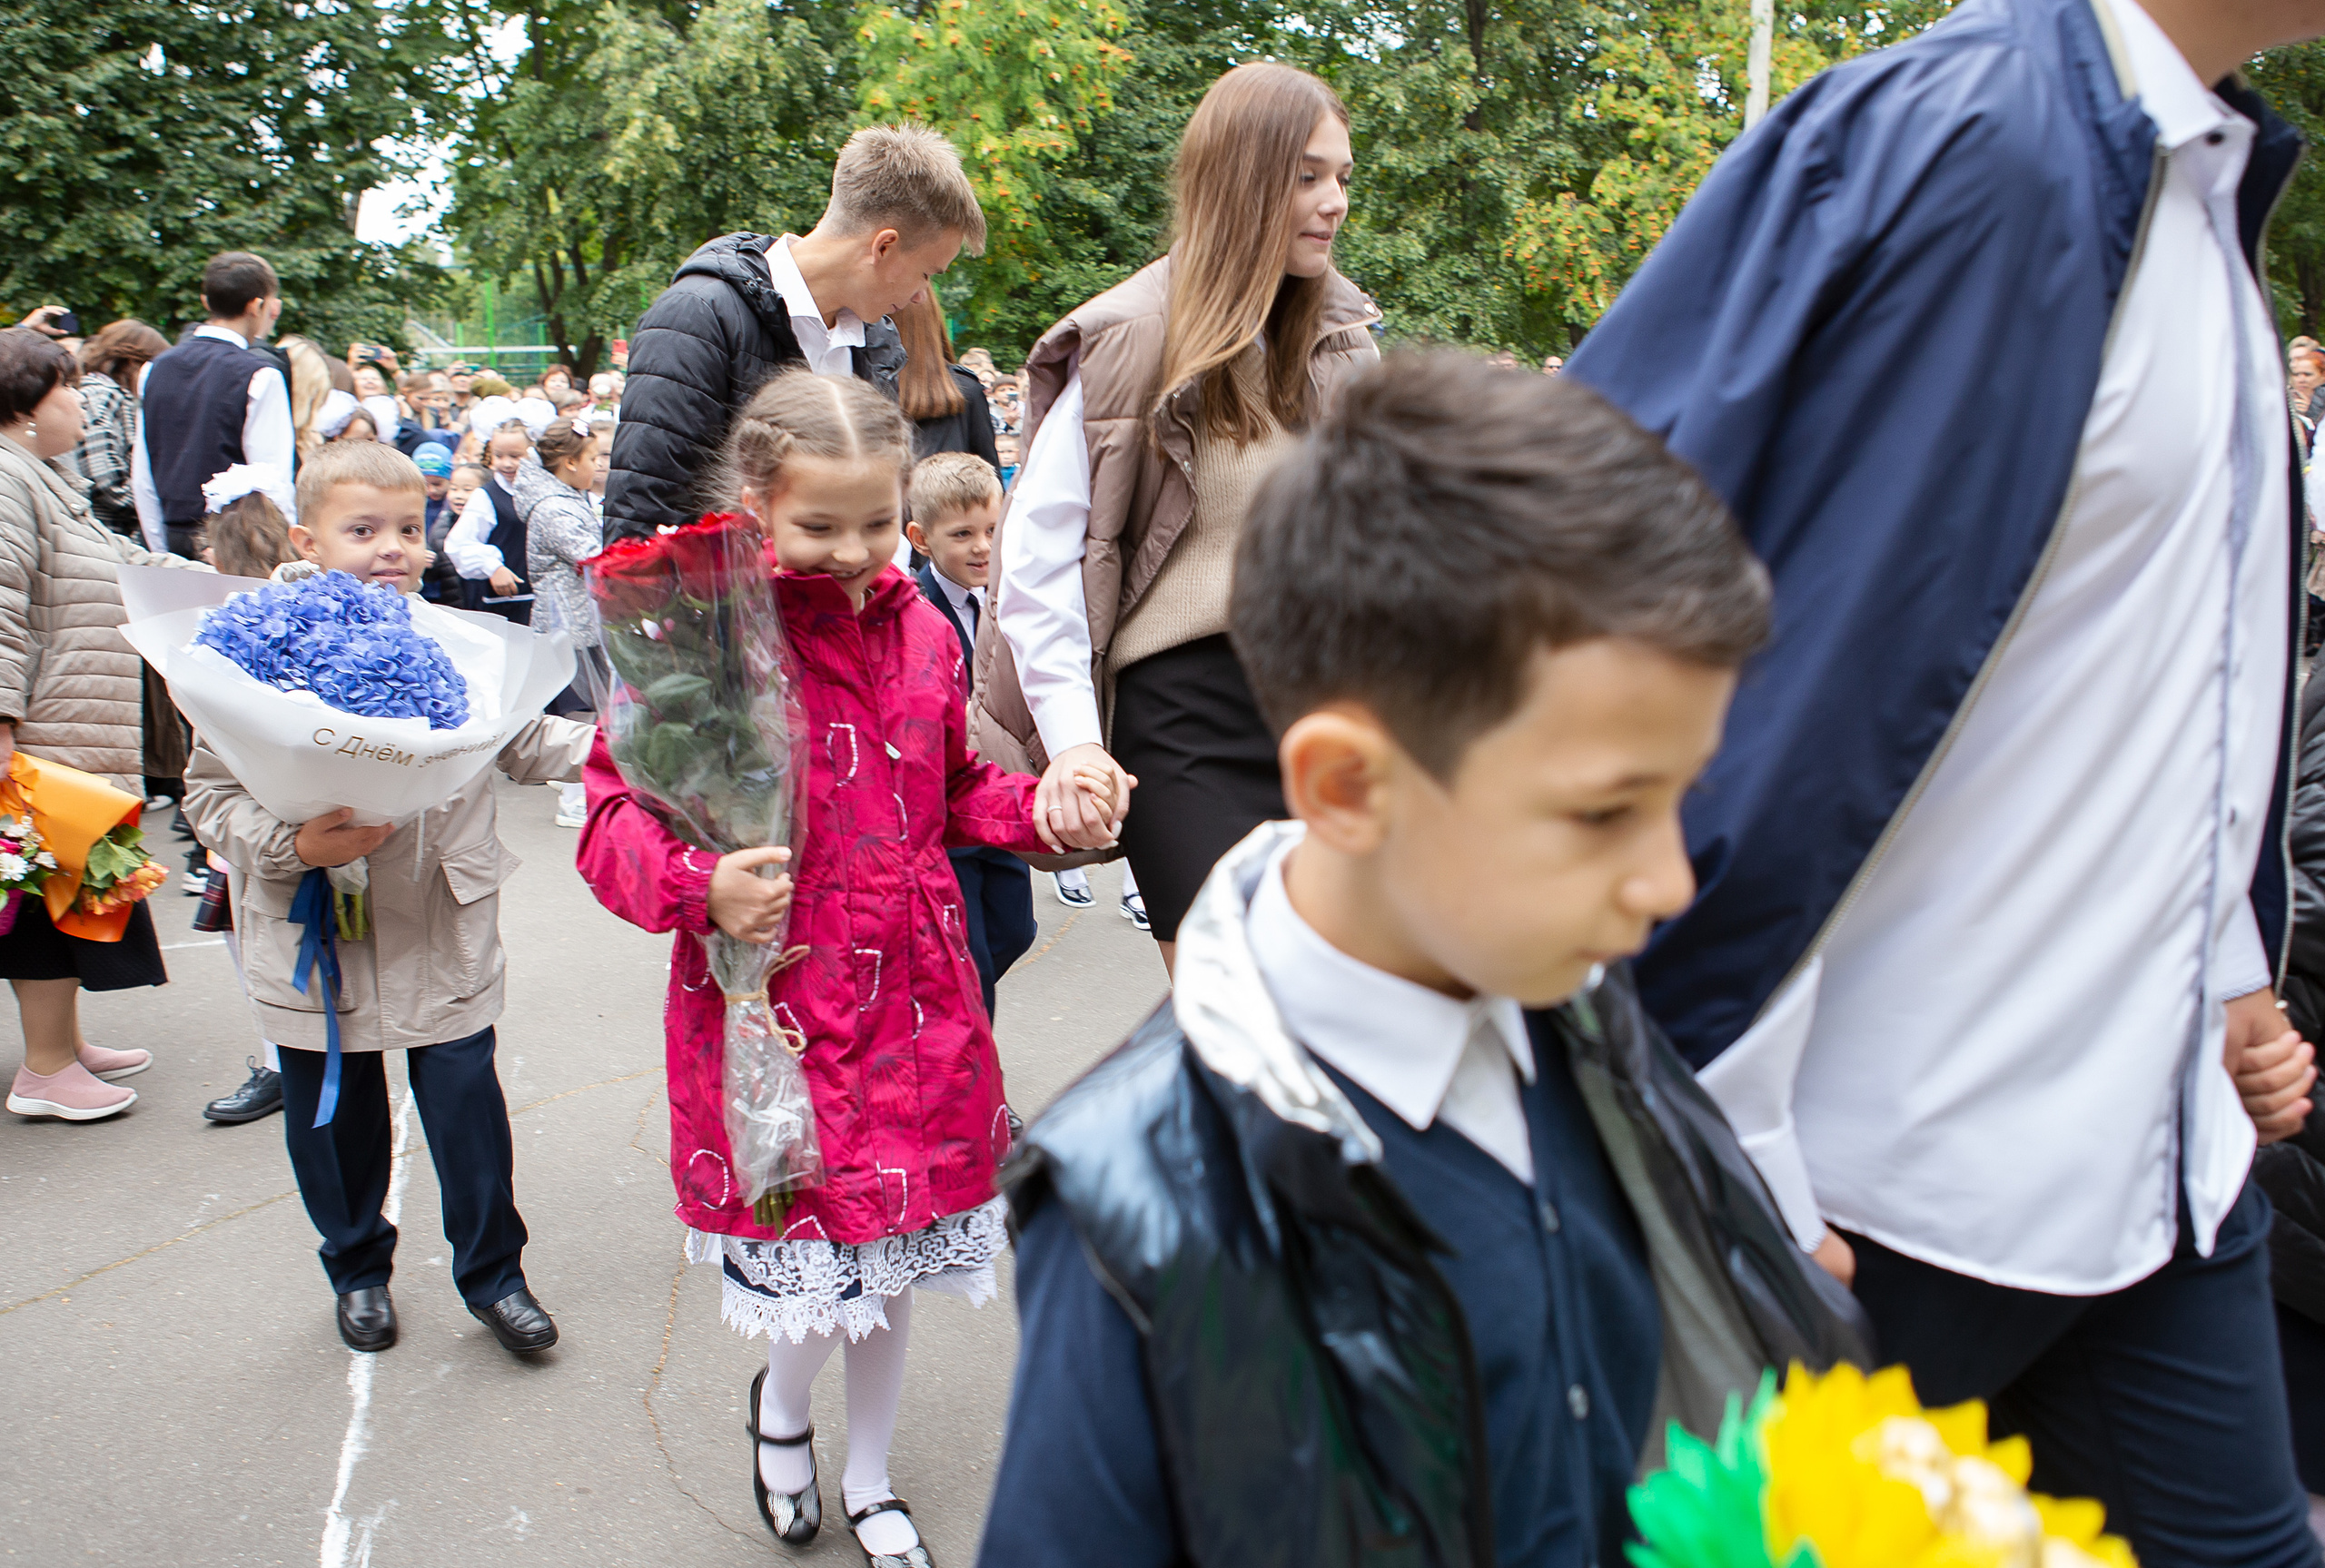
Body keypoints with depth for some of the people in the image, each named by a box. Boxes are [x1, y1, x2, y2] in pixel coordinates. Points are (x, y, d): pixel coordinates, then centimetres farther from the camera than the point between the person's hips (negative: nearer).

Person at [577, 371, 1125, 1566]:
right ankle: (780, 1404, 39)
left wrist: (1040, 806, -1)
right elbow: (614, 817, -10)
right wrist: (700, 887, -27)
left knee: (900, 1252, 16)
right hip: (776, 1002, -5)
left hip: (917, 998, 5)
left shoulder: (921, 631, 5)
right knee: (827, 1259, 0)